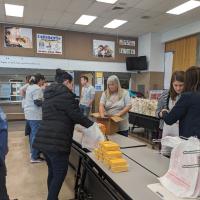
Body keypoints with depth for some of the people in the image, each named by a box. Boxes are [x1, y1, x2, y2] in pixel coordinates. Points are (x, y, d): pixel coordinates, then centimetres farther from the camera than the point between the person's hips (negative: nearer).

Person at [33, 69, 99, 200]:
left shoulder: (49, 94, 18)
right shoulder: (64, 92, -9)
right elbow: (75, 114, -11)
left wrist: (75, 124, 30)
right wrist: (92, 125, 2)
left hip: (44, 139, 9)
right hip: (56, 140, -9)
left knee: (53, 172, 19)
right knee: (60, 173, 3)